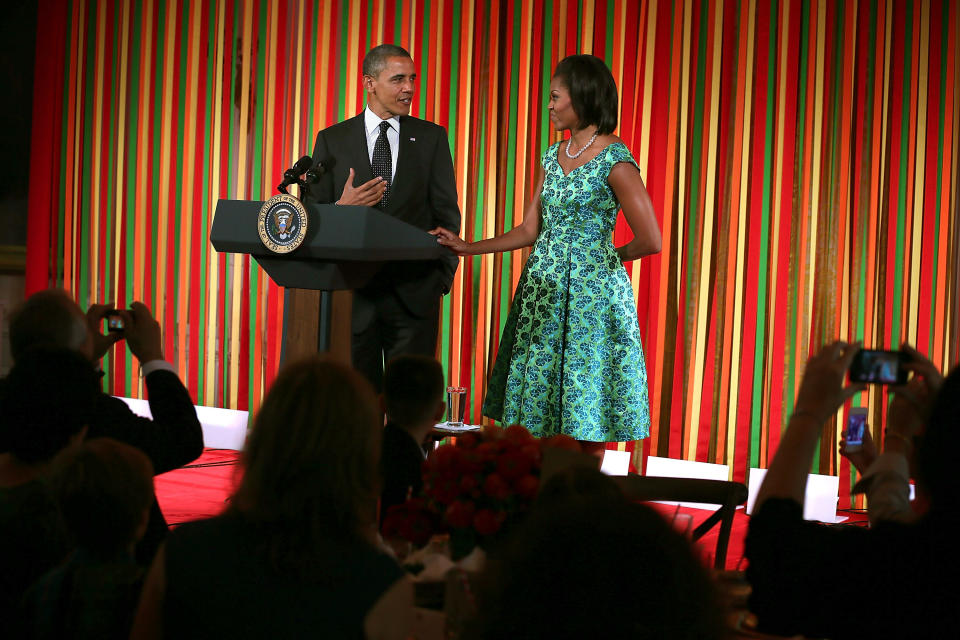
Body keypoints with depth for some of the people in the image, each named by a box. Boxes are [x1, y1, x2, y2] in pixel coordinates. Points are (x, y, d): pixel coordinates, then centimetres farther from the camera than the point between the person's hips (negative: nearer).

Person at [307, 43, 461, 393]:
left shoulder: (431, 138, 7)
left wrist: (443, 274, -2)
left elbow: (446, 212, 7)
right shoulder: (332, 140, 6)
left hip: (414, 294, 0)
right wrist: (343, 207, -16)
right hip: (353, 293, 0)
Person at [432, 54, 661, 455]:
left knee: (585, 404, -2)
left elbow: (650, 241, -11)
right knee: (540, 400, 5)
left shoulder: (615, 161, -11)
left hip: (590, 292, -7)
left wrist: (606, 256, 3)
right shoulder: (552, 158, 12)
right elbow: (530, 230, 14)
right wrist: (468, 248, 8)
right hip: (544, 292, 7)